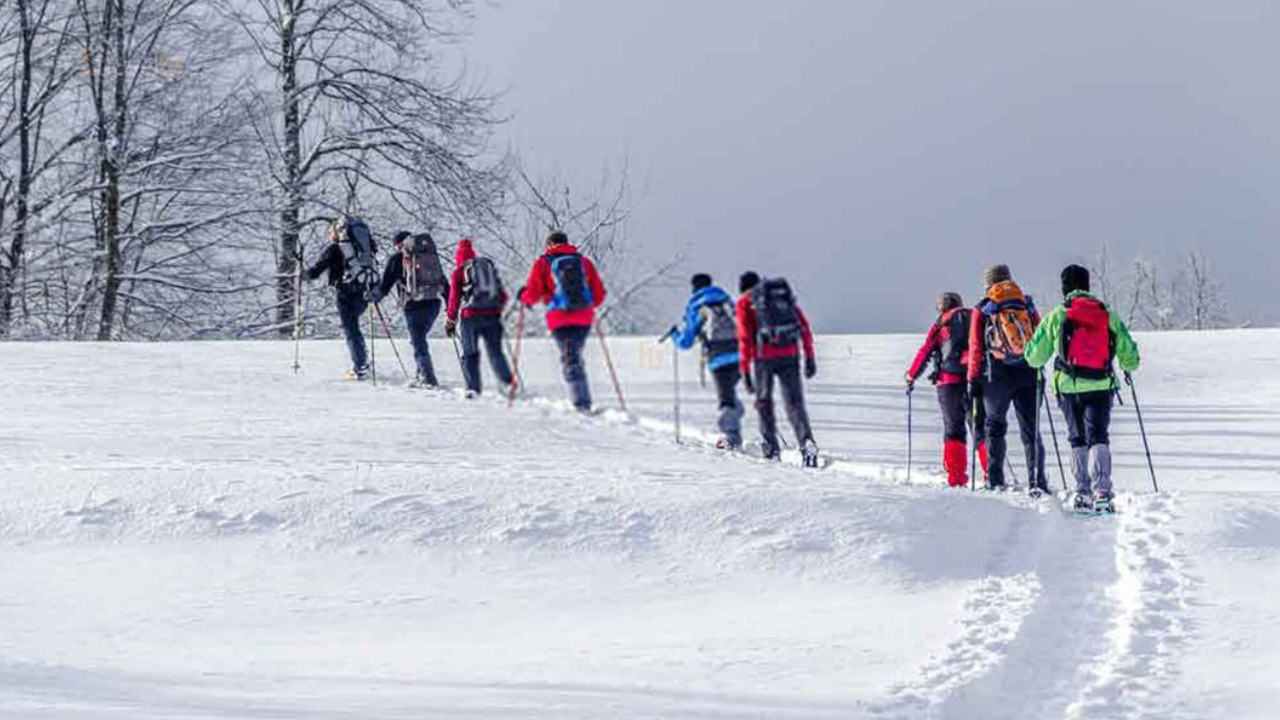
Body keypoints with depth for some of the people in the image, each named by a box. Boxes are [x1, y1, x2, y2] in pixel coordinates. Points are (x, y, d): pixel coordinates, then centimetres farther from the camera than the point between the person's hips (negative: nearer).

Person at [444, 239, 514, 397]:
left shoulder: (459, 271, 4)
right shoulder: (490, 265, 15)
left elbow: (454, 298, 3)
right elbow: (502, 293, 17)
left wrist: (450, 322, 10)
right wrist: (499, 310, 31)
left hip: (471, 315, -3)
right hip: (493, 315, 3)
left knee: (470, 354, 3)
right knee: (495, 351, 8)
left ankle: (473, 388, -7)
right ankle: (507, 382, -10)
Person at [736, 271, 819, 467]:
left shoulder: (745, 302, 9)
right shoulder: (785, 296, 20)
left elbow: (745, 337, -1)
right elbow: (804, 326, 13)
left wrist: (745, 370, -2)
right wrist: (810, 357, 14)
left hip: (765, 356, -2)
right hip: (790, 354, 2)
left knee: (763, 401, 18)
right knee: (794, 402, 4)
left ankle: (772, 448, 17)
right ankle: (807, 442, -19)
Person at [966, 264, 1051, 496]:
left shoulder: (982, 311, 1)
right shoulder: (1027, 305, 8)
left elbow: (976, 348, 0)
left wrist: (973, 380, 5)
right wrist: (1037, 367, 19)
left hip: (997, 376, -1)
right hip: (1029, 374, 1)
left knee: (995, 426, 14)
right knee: (1031, 430, 3)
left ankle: (995, 479, 7)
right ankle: (1036, 480, -8)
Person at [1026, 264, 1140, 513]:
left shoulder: (1057, 316, 1)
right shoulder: (1108, 316, 6)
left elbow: (1034, 357, 7)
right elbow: (1131, 357, 9)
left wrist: (1039, 361, 31)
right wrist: (1127, 365, 32)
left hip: (1069, 387, 0)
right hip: (1101, 387, 0)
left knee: (1078, 440, 12)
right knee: (1098, 437, -1)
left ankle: (1083, 494, 7)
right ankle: (1102, 491, -20)